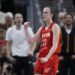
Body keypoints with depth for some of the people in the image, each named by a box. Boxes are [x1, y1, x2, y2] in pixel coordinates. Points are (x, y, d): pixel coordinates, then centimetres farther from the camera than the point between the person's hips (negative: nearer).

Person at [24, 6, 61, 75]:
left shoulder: (55, 27, -7)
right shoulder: (42, 28, 15)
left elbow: (55, 45, -16)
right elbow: (31, 40, 15)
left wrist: (47, 57, -25)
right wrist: (26, 29, 4)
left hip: (51, 57, -7)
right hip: (41, 56, 7)